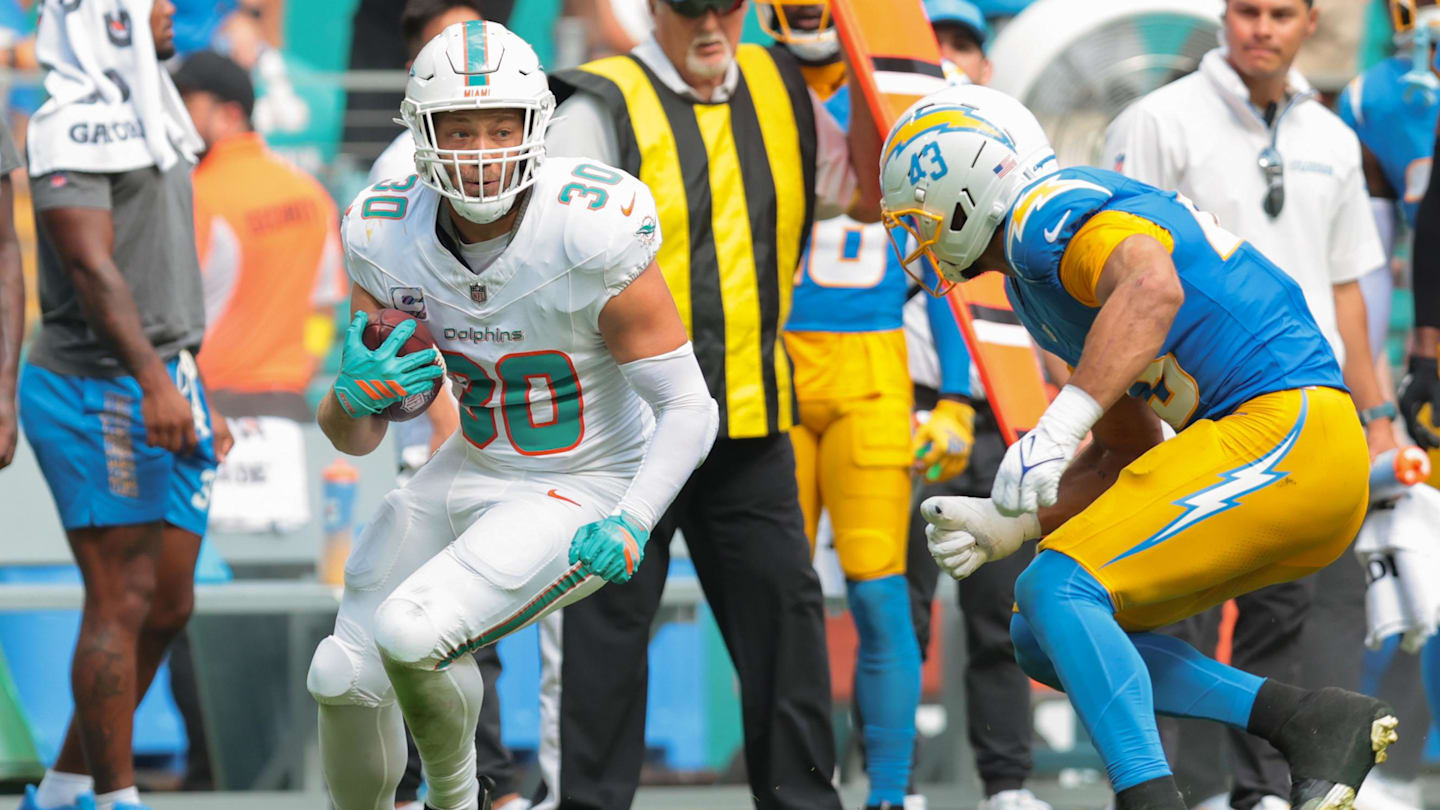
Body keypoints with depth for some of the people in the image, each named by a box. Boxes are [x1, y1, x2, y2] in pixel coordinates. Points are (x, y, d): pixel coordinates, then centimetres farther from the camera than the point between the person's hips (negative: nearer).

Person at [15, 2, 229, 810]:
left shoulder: (149, 122, 18)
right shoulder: (75, 127, -13)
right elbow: (91, 267, -22)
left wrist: (196, 397, 22)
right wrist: (152, 380, -29)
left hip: (162, 389, 10)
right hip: (98, 390, -10)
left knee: (169, 607, 10)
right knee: (122, 605, -7)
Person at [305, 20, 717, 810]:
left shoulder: (593, 236, -25)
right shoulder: (389, 237, -10)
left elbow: (687, 408, -18)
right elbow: (351, 438, -3)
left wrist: (631, 523, -33)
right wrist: (356, 397, -28)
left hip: (582, 497, -6)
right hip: (472, 472, 6)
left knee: (410, 634, -24)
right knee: (343, 678, 1)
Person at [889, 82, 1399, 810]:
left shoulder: (1048, 215, -8)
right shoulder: (1037, 277, 23)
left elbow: (1151, 289, -31)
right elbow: (1127, 453, 27)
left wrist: (1058, 429, -37)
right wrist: (1007, 526, 15)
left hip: (1283, 427, -10)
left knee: (1058, 589, -19)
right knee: (1045, 636, 10)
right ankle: (1309, 720, 1)